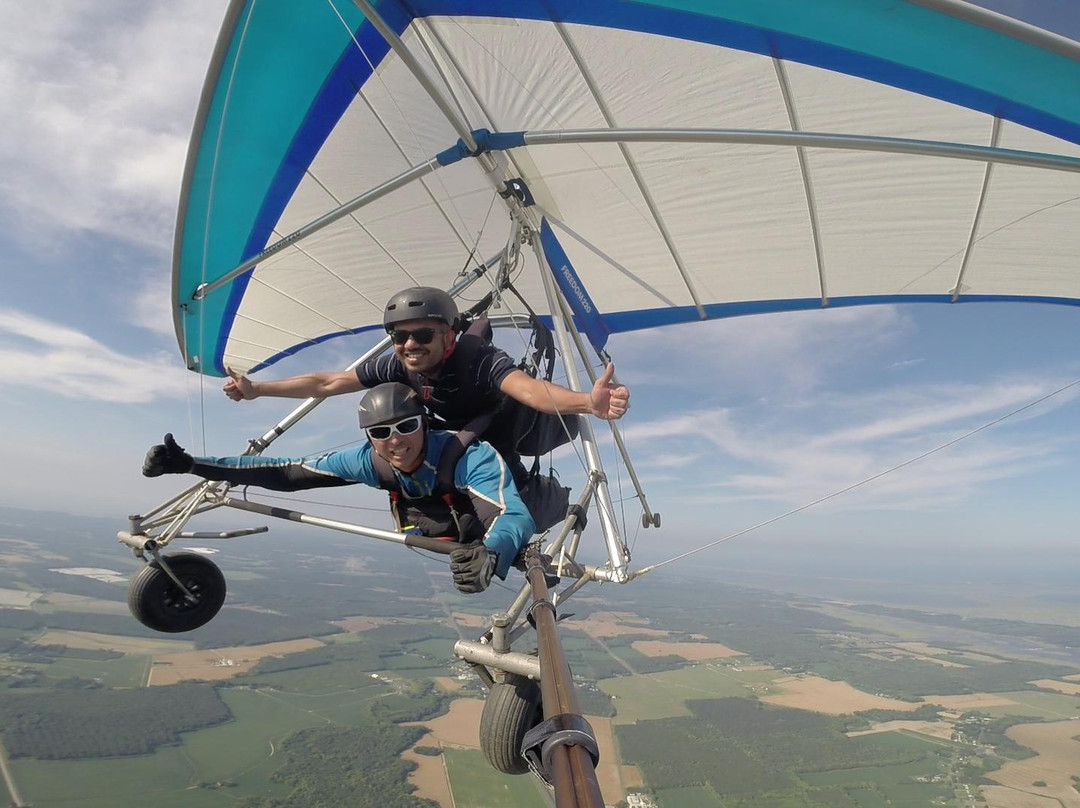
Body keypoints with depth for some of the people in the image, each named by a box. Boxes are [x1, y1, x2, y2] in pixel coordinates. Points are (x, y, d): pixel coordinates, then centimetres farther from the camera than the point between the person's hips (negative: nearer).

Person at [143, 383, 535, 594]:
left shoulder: (471, 457, -40)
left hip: (499, 545, -4)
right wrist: (190, 463, -22)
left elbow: (515, 517, -54)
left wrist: (490, 556, -77)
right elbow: (291, 473, -19)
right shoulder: (371, 461, -24)